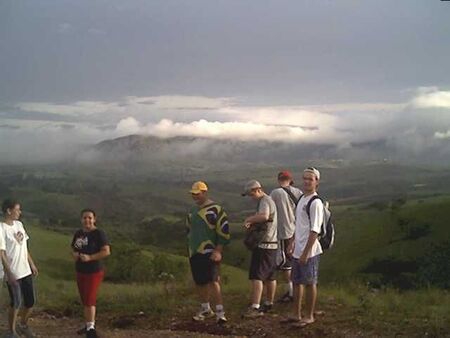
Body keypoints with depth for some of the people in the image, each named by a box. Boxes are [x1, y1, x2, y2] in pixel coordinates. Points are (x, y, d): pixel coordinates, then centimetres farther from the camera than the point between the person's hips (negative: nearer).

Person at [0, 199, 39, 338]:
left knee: (30, 302, 12)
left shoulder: (19, 224, 7)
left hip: (26, 271, 7)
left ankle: (23, 325, 35)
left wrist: (32, 264, 16)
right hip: (13, 274, -7)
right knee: (16, 303, 2)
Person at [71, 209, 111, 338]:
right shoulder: (78, 233, 7)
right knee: (85, 300, 15)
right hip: (80, 272, 7)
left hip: (94, 272, -7)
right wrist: (74, 254, -3)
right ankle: (89, 324, 27)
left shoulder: (99, 233, -13)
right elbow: (73, 248, 20)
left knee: (89, 300, -10)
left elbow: (106, 251, -18)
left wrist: (90, 257, -25)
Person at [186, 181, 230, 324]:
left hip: (209, 252, -7)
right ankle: (205, 309, 26)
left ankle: (220, 312, -11)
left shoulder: (215, 209, -7)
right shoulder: (192, 210, 15)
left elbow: (224, 231, -10)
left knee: (213, 281, -14)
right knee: (199, 282, 11)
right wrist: (190, 249, 21)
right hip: (194, 253, 7)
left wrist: (218, 250, -15)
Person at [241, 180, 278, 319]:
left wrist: (249, 219, -23)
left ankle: (255, 308, -17)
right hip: (271, 244, 11)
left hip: (264, 245, -11)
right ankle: (269, 304, 29)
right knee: (270, 276, 18)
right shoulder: (267, 200, 18)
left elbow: (264, 216, -37)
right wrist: (252, 223, 5)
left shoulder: (265, 201, -15)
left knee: (257, 276, -13)